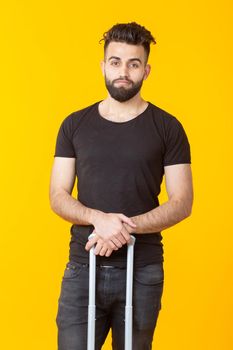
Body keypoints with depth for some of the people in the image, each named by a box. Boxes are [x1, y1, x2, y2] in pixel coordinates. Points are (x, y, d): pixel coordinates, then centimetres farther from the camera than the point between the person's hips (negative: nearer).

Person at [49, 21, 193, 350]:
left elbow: (182, 202, -3)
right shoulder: (74, 125, 6)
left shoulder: (167, 128, 1)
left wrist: (127, 226, -18)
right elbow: (58, 196, 3)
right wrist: (99, 218, -17)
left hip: (143, 271, -1)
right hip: (83, 267, 1)